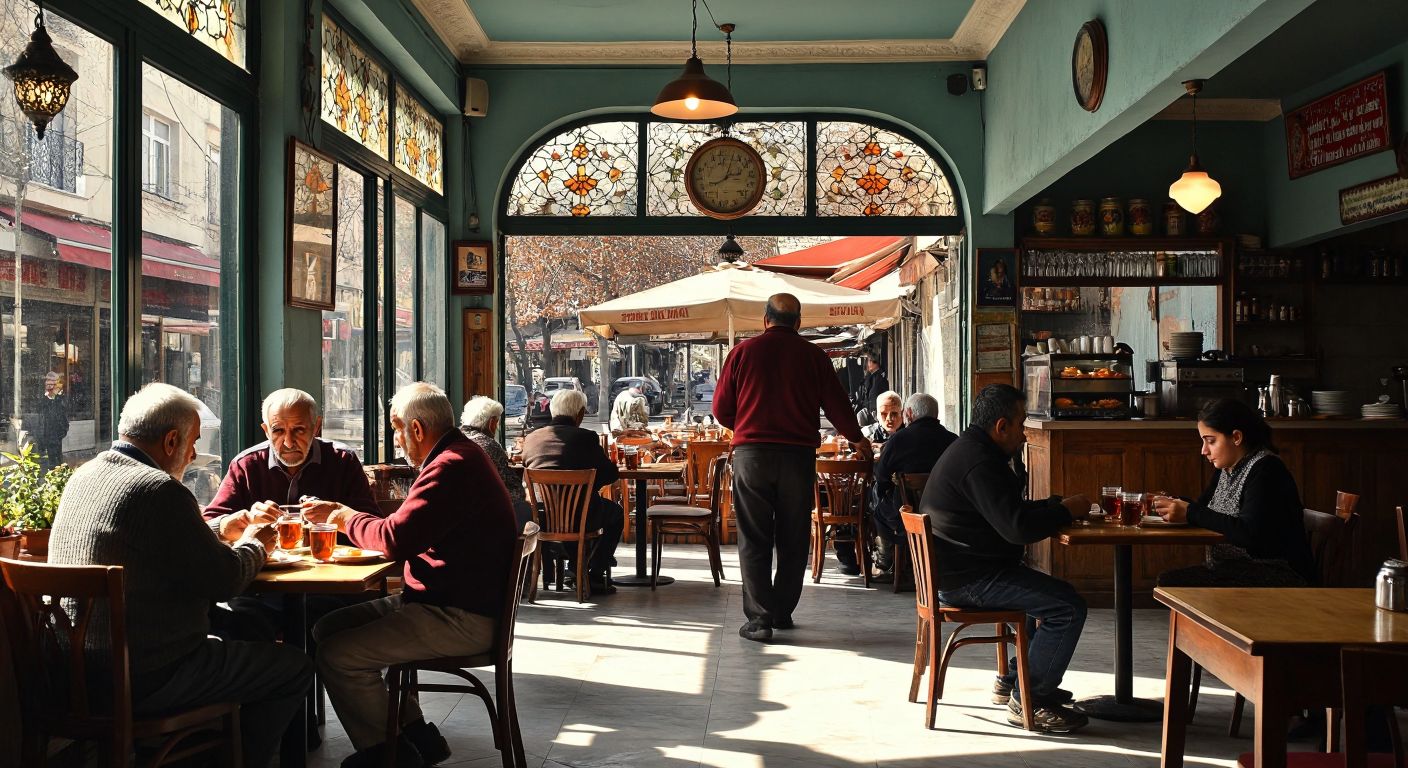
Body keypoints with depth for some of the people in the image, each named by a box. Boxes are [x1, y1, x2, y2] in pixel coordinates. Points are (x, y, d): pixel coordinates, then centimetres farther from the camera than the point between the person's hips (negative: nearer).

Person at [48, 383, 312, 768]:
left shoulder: (85, 476, 8)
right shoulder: (160, 490, -20)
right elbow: (223, 579, -16)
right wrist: (252, 545, 5)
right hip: (143, 680, -10)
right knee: (295, 667, 1)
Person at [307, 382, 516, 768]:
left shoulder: (452, 468, -20)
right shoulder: (459, 457, 16)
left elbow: (395, 539, -26)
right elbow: (409, 529, 22)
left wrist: (348, 517, -6)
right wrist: (339, 513, 16)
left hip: (462, 619, -11)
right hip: (441, 601, 12)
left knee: (337, 655, -16)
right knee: (328, 628, 10)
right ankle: (413, 734, 14)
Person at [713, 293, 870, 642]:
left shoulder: (743, 352, 2)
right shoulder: (813, 356, 3)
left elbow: (721, 409, 5)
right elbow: (837, 405, 8)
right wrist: (857, 439, 27)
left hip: (751, 453, -1)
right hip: (799, 454, 1)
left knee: (754, 539, 2)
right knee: (793, 539, 13)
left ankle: (759, 617, -4)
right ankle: (782, 611, 19)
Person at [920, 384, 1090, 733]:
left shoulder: (969, 450, 15)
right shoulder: (979, 462, -22)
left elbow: (1009, 510, 21)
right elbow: (1017, 528, -27)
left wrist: (1057, 505, 8)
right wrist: (1067, 511, -12)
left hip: (959, 570, 11)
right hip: (969, 579, -11)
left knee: (1051, 592, 25)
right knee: (1068, 606, -15)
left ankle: (1014, 679, 28)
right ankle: (1028, 700, -6)